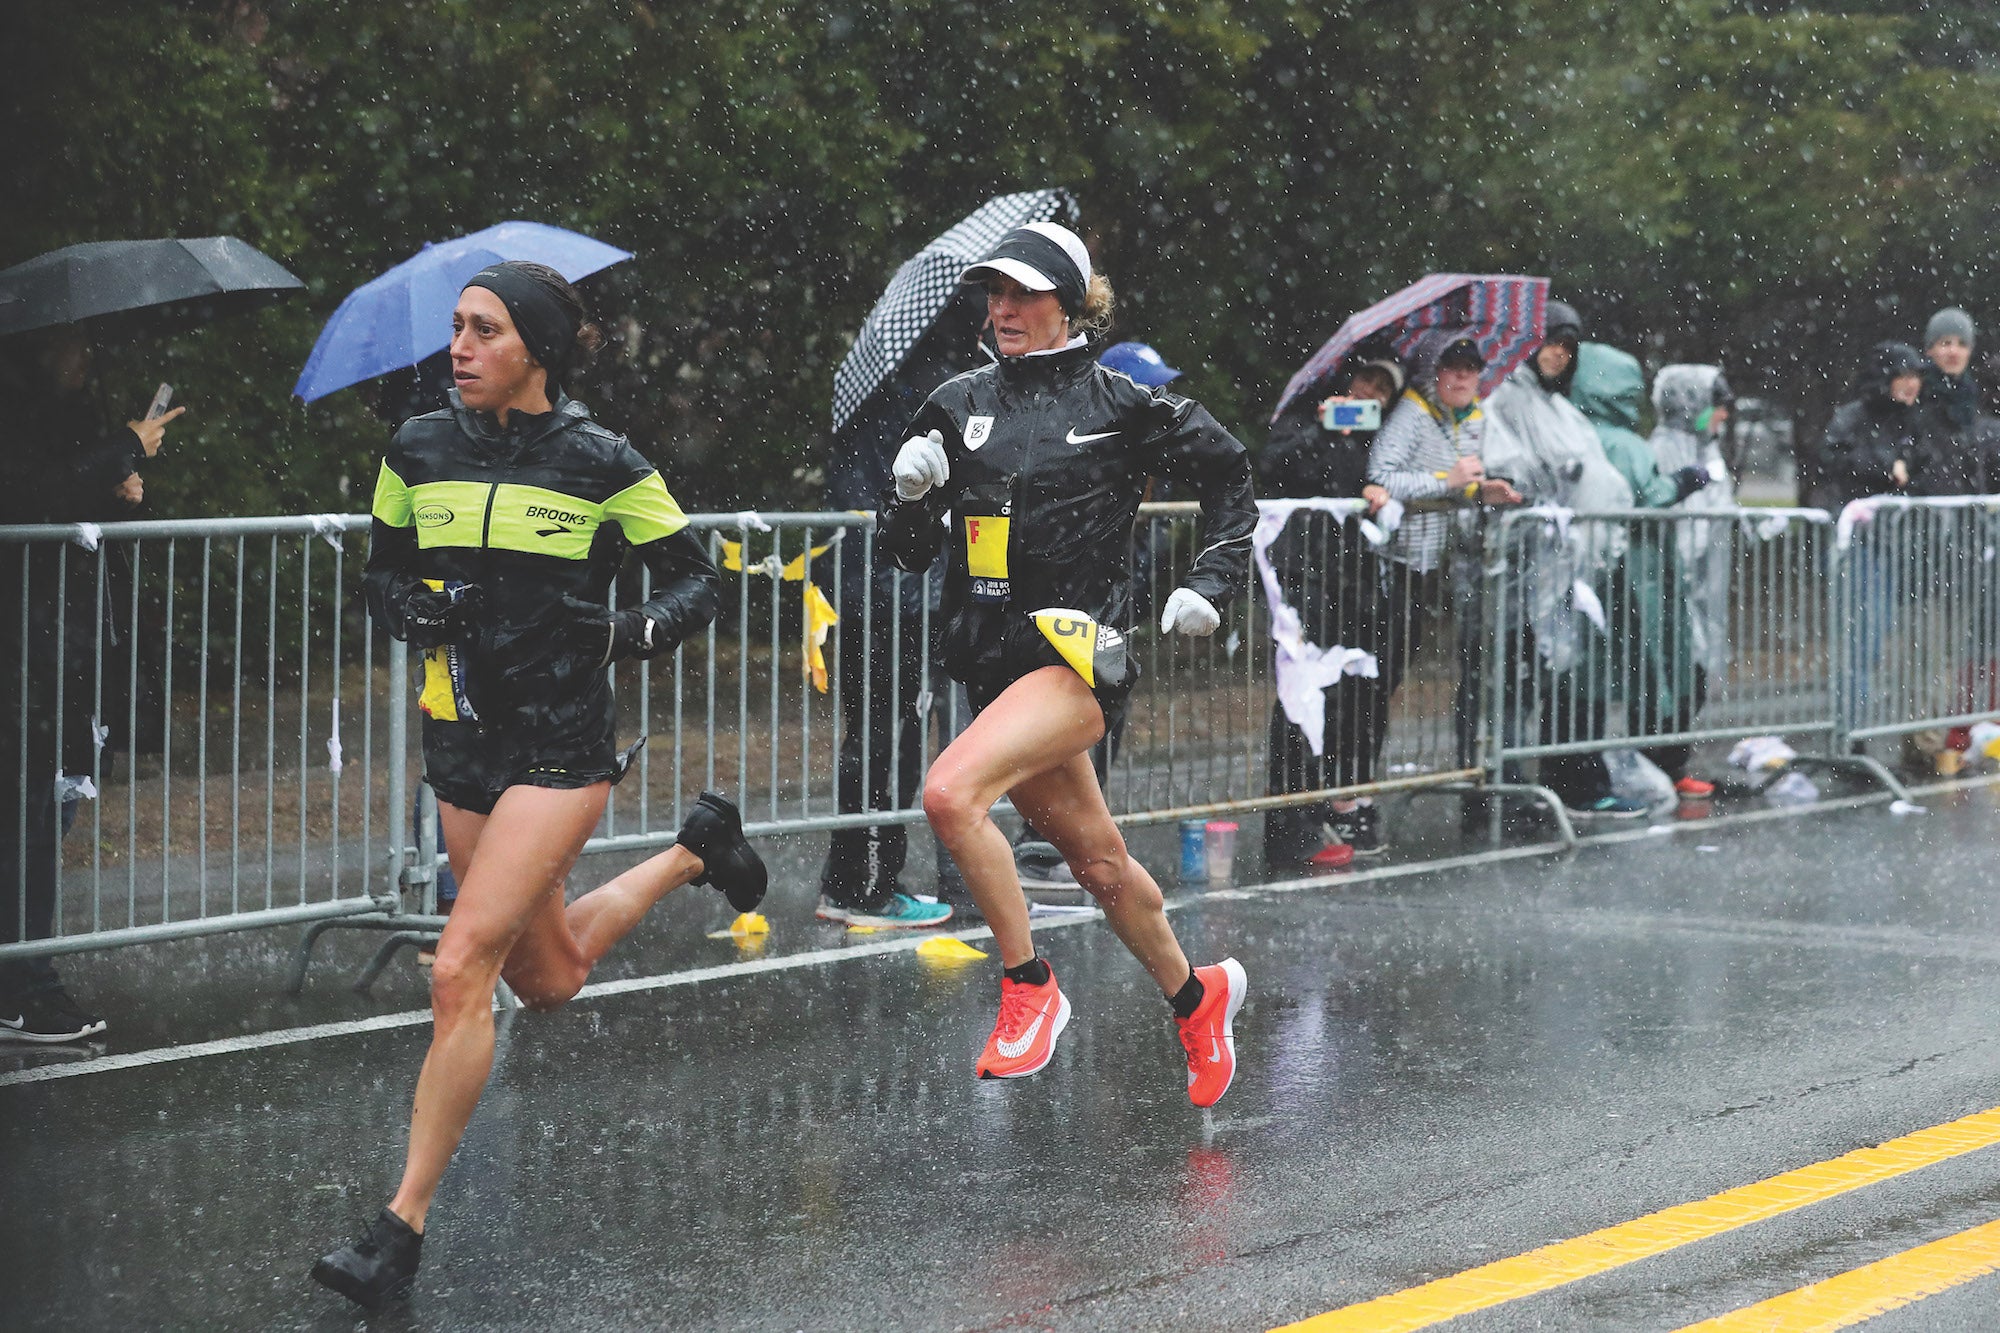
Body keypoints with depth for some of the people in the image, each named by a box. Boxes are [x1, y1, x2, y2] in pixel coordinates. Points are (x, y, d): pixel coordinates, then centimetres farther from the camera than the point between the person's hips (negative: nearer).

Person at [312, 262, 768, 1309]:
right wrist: (412, 609, -9)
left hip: (561, 745, -6)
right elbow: (384, 574, 14)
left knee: (461, 968, -17)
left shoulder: (599, 463, -10)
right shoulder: (417, 451, 2)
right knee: (548, 979, 21)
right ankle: (697, 850, 48)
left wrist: (629, 632, -19)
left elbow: (695, 581, 0)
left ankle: (403, 1226, -10)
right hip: (461, 740, 6)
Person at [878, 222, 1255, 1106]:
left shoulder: (1120, 405, -4)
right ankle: (1195, 995, 40)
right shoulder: (961, 405, 7)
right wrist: (911, 493, -9)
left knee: (951, 794, -27)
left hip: (1078, 652, -6)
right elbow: (909, 554, 10)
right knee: (1096, 861, 17)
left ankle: (1030, 988, -12)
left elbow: (1228, 475, 10)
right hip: (994, 662, 6)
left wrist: (1210, 584, 3)